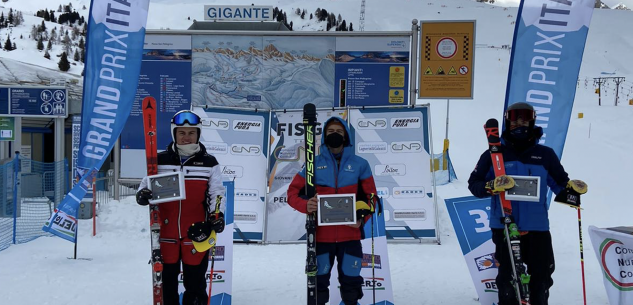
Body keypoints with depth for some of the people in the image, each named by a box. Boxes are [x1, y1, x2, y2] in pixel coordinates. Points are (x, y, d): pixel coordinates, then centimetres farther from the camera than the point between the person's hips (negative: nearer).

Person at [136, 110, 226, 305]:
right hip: (166, 232, 1)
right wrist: (142, 194, -13)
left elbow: (217, 193, 4)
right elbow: (146, 184, 10)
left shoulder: (209, 163, 2)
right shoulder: (160, 161, 3)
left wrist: (217, 215, -13)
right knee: (166, 282, 13)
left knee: (195, 284, 6)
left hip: (196, 233, -1)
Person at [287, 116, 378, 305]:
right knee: (318, 281, 7)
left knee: (351, 281, 8)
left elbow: (370, 196, 9)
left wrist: (362, 218, -8)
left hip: (350, 234, 0)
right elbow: (293, 192, 4)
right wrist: (305, 205, -17)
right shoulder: (314, 164, 3)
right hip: (321, 234, 0)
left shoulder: (360, 164, 4)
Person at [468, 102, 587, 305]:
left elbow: (560, 183, 16)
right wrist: (491, 187, -19)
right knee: (508, 276, 1)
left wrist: (572, 189, -7)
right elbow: (474, 183, 2)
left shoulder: (545, 155, 10)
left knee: (542, 276, 8)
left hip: (537, 227, 2)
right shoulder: (494, 154, 4)